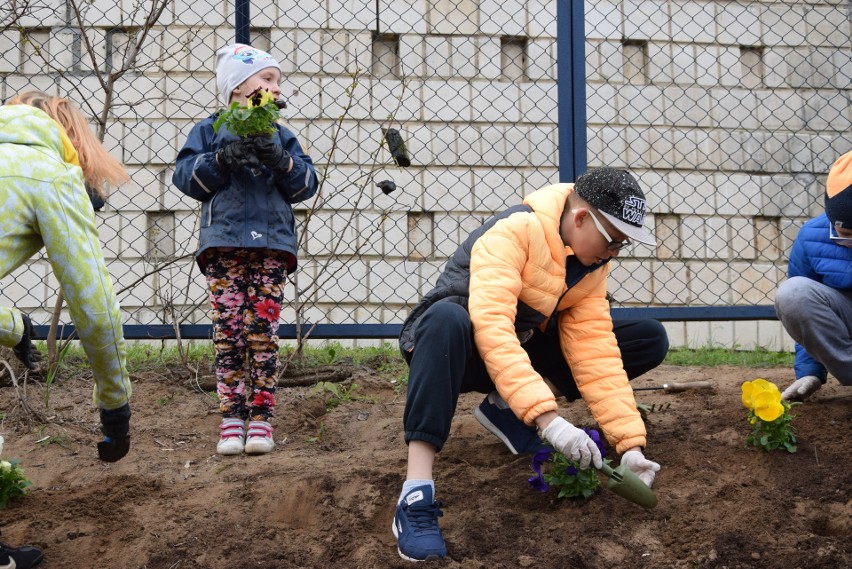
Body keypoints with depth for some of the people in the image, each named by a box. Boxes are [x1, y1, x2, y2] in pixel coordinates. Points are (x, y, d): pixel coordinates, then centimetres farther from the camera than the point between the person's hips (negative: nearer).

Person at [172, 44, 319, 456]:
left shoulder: (280, 137, 17)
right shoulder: (210, 132, 10)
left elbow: (306, 186, 8)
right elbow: (186, 176, 0)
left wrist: (282, 162, -9)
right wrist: (222, 159, -14)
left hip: (271, 244, 2)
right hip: (224, 244, -1)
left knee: (263, 333, -3)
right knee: (228, 332, -4)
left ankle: (261, 418, 2)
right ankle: (232, 417, 1)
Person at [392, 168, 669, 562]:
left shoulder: (591, 264, -5)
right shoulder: (514, 232, -27)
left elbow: (595, 348, -11)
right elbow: (491, 326, -39)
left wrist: (629, 442, -21)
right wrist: (547, 418, -46)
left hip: (523, 349, 7)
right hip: (462, 346, -6)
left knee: (650, 340, -5)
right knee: (447, 317, -44)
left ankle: (507, 410, -8)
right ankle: (416, 496, -44)